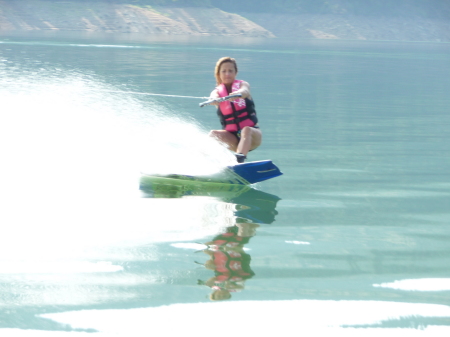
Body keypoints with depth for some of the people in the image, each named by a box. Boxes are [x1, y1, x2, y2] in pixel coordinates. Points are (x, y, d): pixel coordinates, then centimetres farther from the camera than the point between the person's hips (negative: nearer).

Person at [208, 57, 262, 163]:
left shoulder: (242, 84, 4)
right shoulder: (217, 91, 6)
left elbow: (245, 91, -22)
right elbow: (214, 98, -19)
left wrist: (237, 94, -48)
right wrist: (214, 99, -46)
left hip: (252, 134, -2)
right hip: (233, 137, 2)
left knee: (246, 130, -35)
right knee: (213, 134, -25)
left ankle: (239, 158, -58)